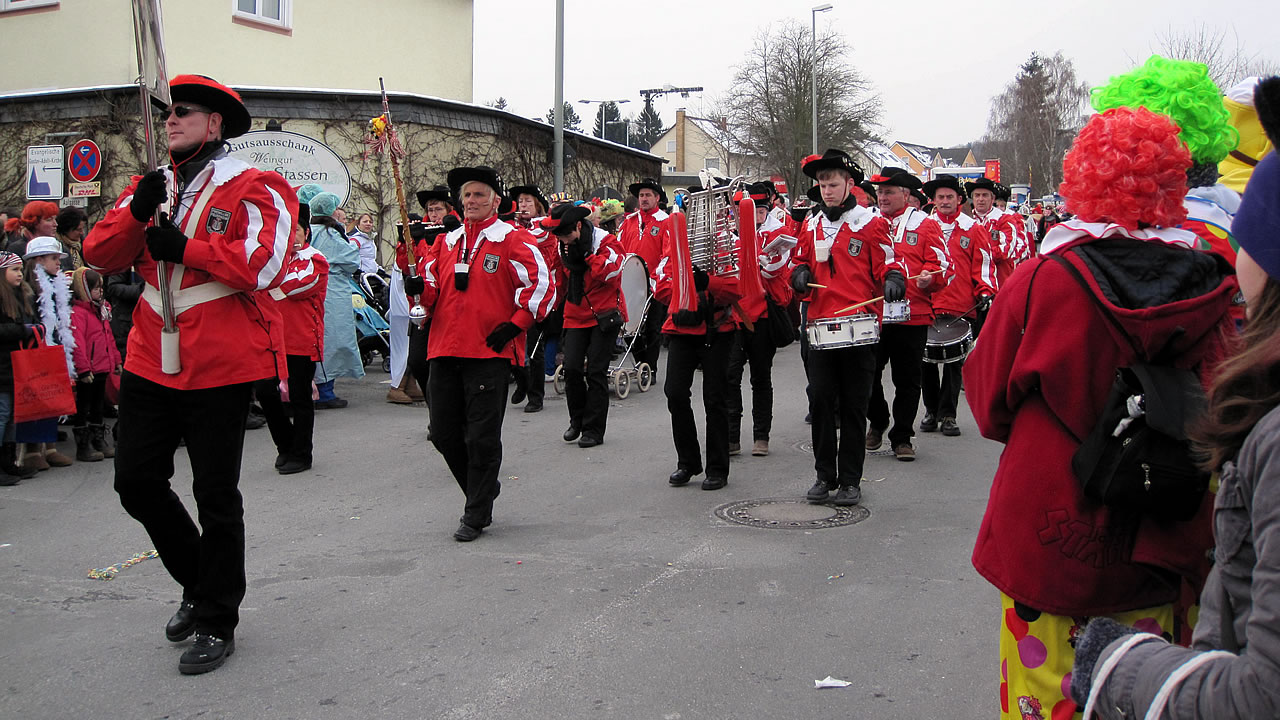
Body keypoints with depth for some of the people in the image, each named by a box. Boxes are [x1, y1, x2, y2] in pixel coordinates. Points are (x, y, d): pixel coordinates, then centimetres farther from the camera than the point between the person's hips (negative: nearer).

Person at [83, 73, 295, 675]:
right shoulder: (151, 187, 14)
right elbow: (100, 254, 4)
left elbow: (263, 264, -19)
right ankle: (198, 583, 32)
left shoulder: (252, 189, -5)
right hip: (150, 360, 7)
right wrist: (136, 213, -13)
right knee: (136, 480, 10)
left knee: (215, 495, 2)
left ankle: (217, 622, 17)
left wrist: (182, 245, -17)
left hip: (219, 365, -6)